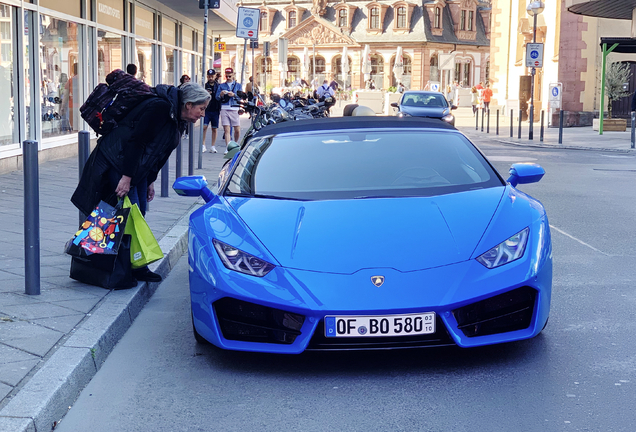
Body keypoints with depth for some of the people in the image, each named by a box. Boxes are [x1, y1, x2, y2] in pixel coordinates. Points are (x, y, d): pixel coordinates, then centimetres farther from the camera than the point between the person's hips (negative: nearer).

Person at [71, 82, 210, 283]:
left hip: (138, 166, 9)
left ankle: (138, 266, 10)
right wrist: (126, 177, -26)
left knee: (139, 214, 6)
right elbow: (136, 140, -27)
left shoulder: (177, 120, 5)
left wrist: (150, 181, 12)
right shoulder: (160, 108, -24)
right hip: (116, 161, -9)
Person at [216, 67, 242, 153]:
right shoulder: (221, 86, 16)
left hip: (234, 109, 0)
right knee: (227, 130, -7)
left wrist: (234, 95, -15)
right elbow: (217, 98, 9)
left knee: (237, 130, -2)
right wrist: (221, 95, -13)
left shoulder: (238, 85, 15)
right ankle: (228, 148, -8)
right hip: (224, 109, 0)